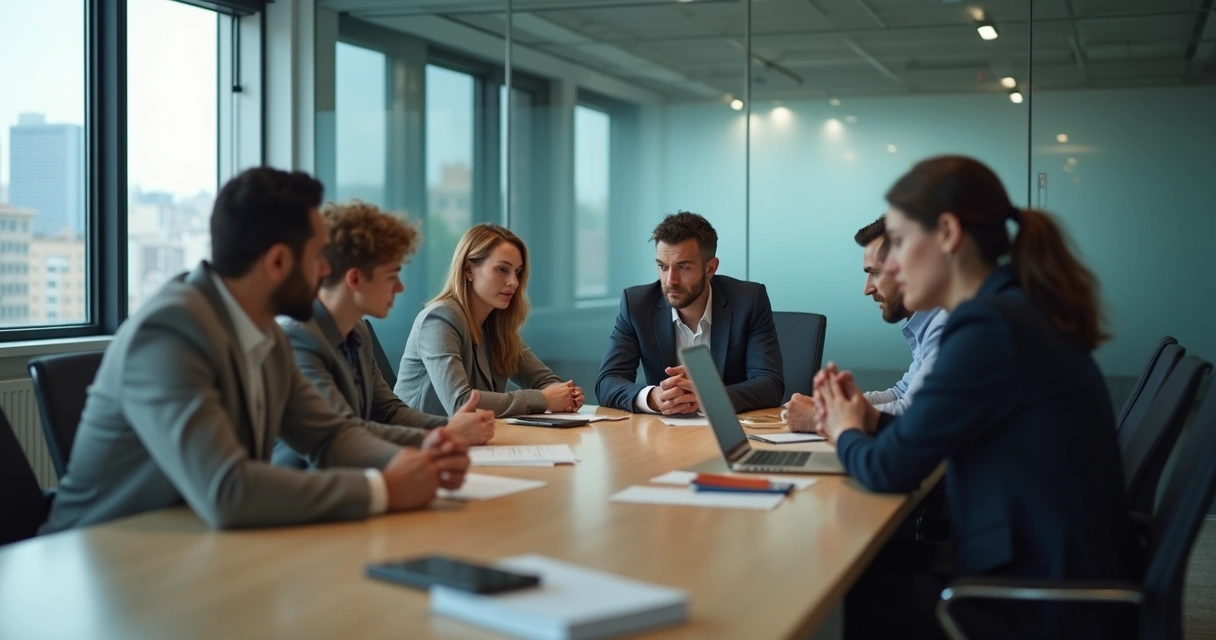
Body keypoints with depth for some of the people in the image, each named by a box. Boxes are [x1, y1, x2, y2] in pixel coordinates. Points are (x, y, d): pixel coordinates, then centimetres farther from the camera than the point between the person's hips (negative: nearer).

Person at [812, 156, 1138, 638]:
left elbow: (891, 470, -14)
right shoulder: (1020, 309, 10)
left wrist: (846, 433, 6)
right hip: (1057, 578, 9)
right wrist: (870, 421, 7)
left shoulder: (990, 327, -21)